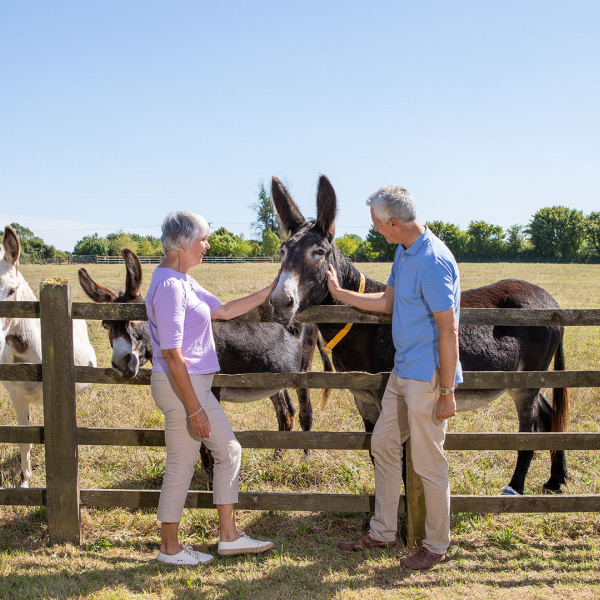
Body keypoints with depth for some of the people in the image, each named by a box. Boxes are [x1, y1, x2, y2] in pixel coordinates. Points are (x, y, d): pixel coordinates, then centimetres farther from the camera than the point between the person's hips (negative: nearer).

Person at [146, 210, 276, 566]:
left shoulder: (183, 281, 12)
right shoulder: (169, 286, -20)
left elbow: (224, 311, 22)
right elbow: (172, 355, -22)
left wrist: (271, 292, 20)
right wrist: (194, 409, -20)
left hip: (196, 384, 11)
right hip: (181, 387, -11)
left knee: (229, 450, 15)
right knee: (182, 466, 2)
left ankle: (229, 536, 24)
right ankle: (170, 548, 18)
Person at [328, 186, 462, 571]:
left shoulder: (433, 261, -22)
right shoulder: (404, 252, 9)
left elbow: (448, 329, -22)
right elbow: (387, 302, 20)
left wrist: (447, 392, -21)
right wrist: (339, 293, 22)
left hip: (427, 377, -10)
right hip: (402, 371, 10)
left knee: (429, 462, 2)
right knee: (383, 444, 17)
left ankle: (437, 546, 19)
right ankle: (383, 532, 30)